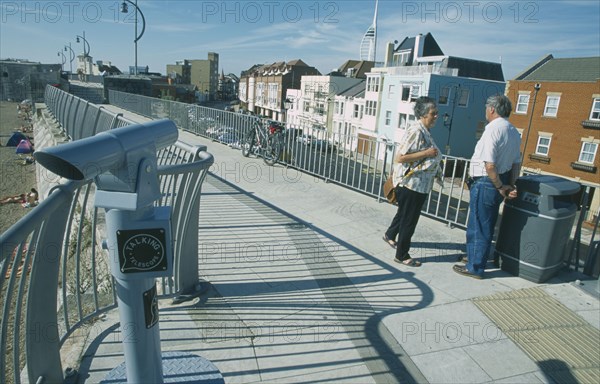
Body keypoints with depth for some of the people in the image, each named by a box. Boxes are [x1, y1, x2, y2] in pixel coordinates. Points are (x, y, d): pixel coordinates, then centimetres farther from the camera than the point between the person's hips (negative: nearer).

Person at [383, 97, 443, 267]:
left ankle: (390, 235, 47)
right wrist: (427, 153, -24)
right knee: (409, 219, 2)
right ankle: (402, 255, 16)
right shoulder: (415, 131, -21)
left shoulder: (424, 131, 9)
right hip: (410, 184, -10)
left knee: (405, 213, 25)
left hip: (419, 184, 10)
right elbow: (399, 158, -26)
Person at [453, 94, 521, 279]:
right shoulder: (514, 131, 9)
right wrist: (511, 184, 10)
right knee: (487, 225, 21)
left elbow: (489, 165, -24)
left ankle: (475, 267, 15)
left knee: (477, 226, 4)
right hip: (500, 182, 9)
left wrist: (500, 187, -13)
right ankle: (476, 257, 38)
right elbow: (516, 163, 13)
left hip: (486, 183, -9)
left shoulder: (493, 129, -19)